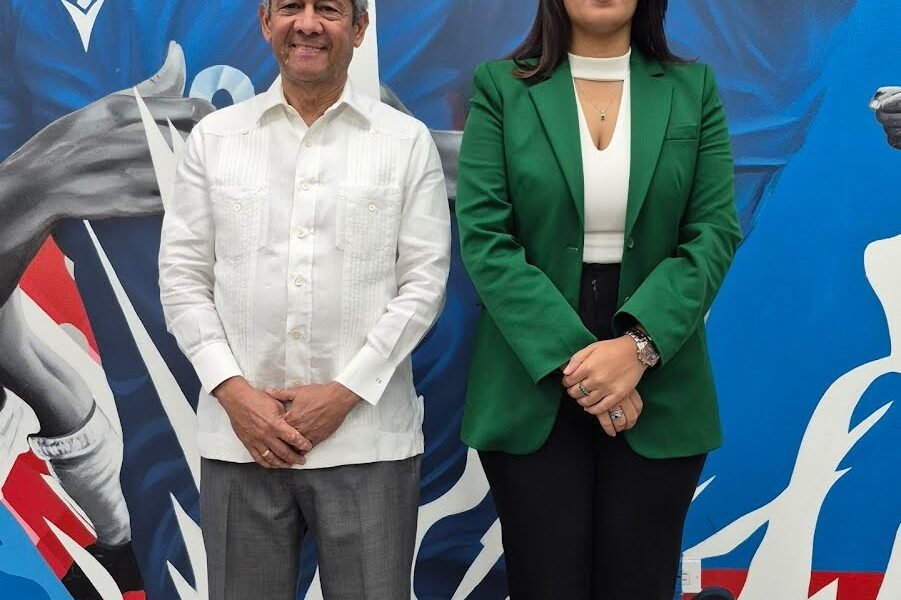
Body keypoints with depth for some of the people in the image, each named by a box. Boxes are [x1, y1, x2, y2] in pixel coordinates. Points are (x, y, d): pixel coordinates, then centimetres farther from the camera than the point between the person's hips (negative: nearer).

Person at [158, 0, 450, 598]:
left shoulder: (408, 141, 4)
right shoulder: (213, 137, 8)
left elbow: (424, 281, -1)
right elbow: (183, 278, 6)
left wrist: (346, 391, -9)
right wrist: (233, 390, -6)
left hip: (368, 439, -1)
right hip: (240, 436, 2)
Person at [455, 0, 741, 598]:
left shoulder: (694, 88, 7)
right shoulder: (501, 88, 2)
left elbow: (715, 233, -1)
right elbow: (484, 238, -6)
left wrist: (638, 345, -15)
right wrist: (570, 357, -15)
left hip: (658, 397, 1)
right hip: (534, 390, -1)